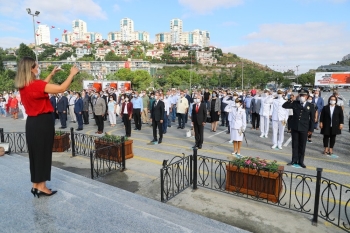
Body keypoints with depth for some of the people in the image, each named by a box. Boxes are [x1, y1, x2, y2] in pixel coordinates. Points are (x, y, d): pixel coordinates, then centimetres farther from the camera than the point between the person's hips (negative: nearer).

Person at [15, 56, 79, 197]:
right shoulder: (35, 84, -19)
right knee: (43, 153, 1)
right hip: (42, 123, -9)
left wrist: (51, 74, 28)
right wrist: (72, 74, -12)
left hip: (32, 122, 9)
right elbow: (61, 88, -24)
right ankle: (41, 187, 11)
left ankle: (36, 185, 25)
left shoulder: (24, 86, 6)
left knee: (35, 153, 15)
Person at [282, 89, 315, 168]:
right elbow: (284, 106, -2)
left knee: (302, 146, 8)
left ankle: (301, 161, 18)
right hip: (294, 128, 2)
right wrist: (291, 100, -17)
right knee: (294, 145, 10)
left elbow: (312, 118, 0)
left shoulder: (310, 106, -2)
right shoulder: (295, 103, 2)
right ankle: (294, 160, 20)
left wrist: (311, 129, -1)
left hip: (304, 129, -1)